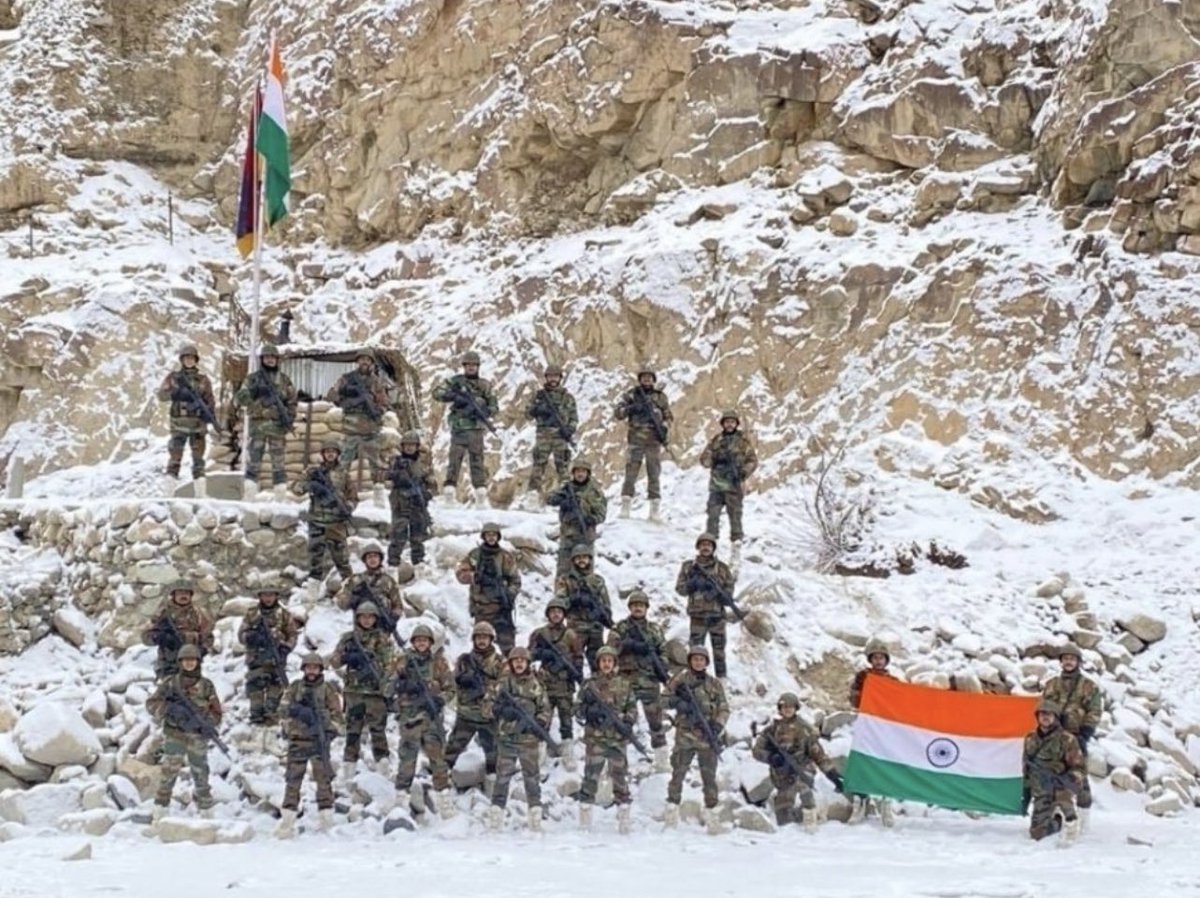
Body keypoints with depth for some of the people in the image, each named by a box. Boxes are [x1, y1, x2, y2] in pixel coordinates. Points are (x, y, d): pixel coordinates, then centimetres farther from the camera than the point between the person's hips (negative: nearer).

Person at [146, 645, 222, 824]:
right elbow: (151, 703, 2)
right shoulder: (170, 683, 5)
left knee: (201, 775, 9)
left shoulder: (206, 685, 7)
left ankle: (207, 814, 22)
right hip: (174, 736, -1)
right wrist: (169, 709, -16)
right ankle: (159, 815, -8)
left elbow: (216, 713, 8)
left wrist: (203, 722, -12)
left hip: (197, 737, 1)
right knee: (168, 773, -11)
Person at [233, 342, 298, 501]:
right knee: (253, 463, -5)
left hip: (278, 425, 1)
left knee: (279, 463, 1)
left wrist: (289, 419, -5)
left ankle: (281, 499, 3)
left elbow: (292, 402, 11)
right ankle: (248, 499, -6)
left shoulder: (284, 380, 11)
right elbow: (238, 399, -1)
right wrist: (252, 392, -20)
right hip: (258, 424, -1)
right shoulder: (253, 378, 6)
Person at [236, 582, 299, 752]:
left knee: (275, 694, 0)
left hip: (277, 660, 1)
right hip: (257, 660, -1)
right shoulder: (251, 614, 6)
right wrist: (252, 637, -16)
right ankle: (259, 729, -2)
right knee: (256, 692, -7)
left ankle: (271, 734, 4)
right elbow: (241, 634, 4)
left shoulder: (284, 615, 6)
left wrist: (286, 647, -8)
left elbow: (293, 634, 9)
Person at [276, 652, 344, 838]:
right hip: (297, 740, 2)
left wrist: (331, 730, -10)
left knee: (323, 779, -3)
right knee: (293, 779, 1)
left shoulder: (328, 690, 6)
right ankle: (287, 820, 3)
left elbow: (336, 714, 4)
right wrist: (300, 711, -16)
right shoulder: (295, 688, 11)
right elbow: (285, 707, 1)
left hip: (319, 739, -2)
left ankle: (326, 818, 0)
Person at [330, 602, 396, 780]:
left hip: (376, 690, -2)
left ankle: (383, 771, -2)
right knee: (352, 730, 4)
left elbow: (388, 666, 0)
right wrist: (347, 658, -13)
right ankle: (348, 772, 7)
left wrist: (386, 689, -10)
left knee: (378, 730, -4)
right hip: (354, 690, 2)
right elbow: (334, 660, 7)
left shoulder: (382, 639, 5)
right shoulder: (348, 638, 10)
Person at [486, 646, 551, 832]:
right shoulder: (503, 683, 7)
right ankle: (495, 818, 2)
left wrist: (538, 725, -9)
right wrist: (502, 710, -11)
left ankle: (536, 820, 6)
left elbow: (545, 709, 7)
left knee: (532, 776, 3)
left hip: (528, 738, 0)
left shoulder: (535, 685, 6)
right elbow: (491, 704, 8)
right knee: (502, 775, 0)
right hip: (506, 737, 0)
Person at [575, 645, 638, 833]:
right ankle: (584, 823, 5)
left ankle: (624, 818, 6)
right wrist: (590, 712, -16)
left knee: (620, 776, 2)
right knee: (590, 777, 0)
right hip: (595, 738, -1)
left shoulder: (624, 684, 9)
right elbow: (578, 709, 4)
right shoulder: (589, 684, 5)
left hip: (618, 739, 1)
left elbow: (632, 707, 11)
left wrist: (628, 721, -8)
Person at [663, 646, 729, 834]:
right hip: (685, 735, -2)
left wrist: (717, 725, -6)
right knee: (678, 773, -4)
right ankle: (671, 815, 0)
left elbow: (724, 709, 11)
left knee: (709, 776, 2)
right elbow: (665, 697, 5)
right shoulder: (681, 679, 6)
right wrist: (677, 703, -14)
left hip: (708, 738, 2)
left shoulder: (715, 684, 11)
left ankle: (711, 815, 5)